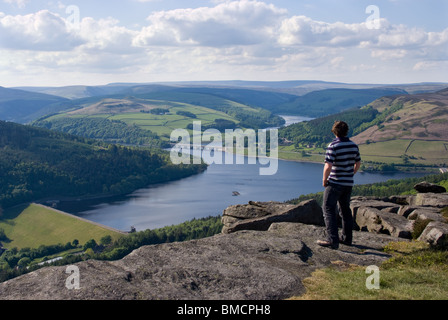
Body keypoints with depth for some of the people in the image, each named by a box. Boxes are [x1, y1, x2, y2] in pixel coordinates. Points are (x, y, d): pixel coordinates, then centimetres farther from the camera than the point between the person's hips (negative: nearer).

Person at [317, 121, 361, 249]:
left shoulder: (333, 146, -17)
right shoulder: (354, 145, 4)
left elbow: (328, 166, -23)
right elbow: (358, 164, 14)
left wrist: (324, 180, -9)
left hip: (334, 183, -7)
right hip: (348, 183, 7)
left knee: (329, 210, -2)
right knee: (345, 210, 18)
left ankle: (333, 240, -8)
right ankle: (347, 238, 24)